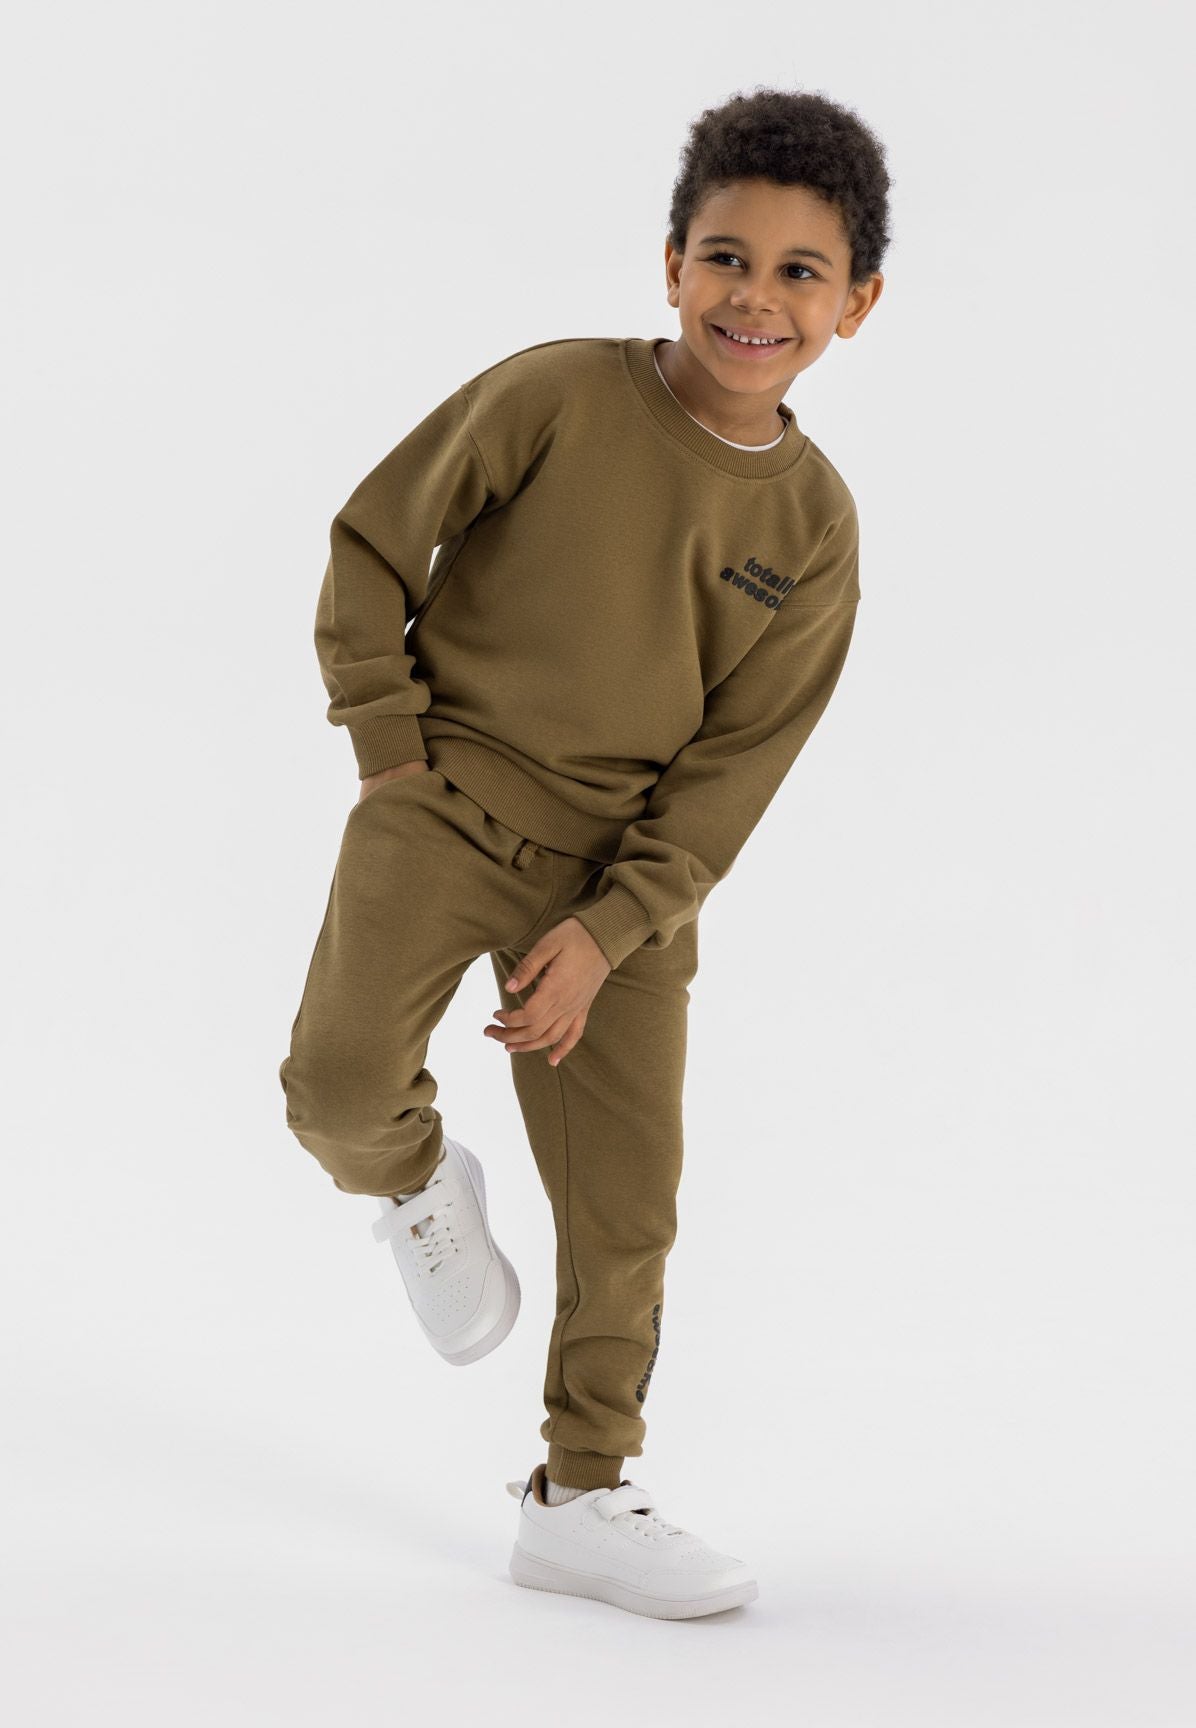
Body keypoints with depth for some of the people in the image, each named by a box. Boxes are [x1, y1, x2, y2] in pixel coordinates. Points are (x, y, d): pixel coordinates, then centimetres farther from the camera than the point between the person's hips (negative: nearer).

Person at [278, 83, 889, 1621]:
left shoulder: (813, 527, -3)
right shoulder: (555, 396, -11)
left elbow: (733, 763, -3)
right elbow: (372, 539, -2)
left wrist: (607, 932, -11)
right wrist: (388, 741, -6)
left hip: (625, 867, 3)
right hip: (445, 804, -2)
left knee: (626, 1203, 4)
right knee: (342, 1080, -23)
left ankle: (581, 1494, 20)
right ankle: (419, 1182, 14)